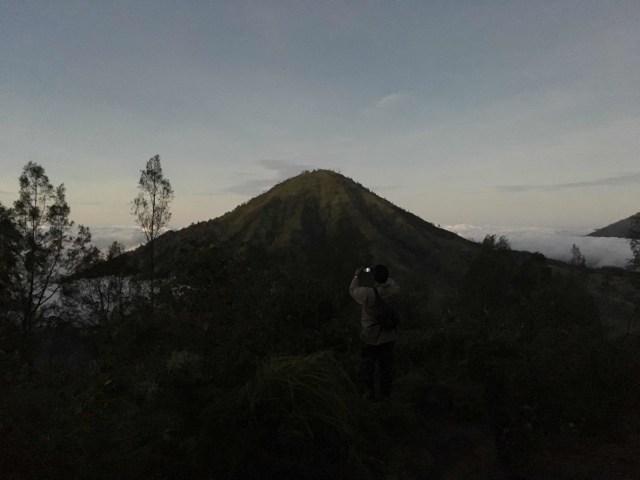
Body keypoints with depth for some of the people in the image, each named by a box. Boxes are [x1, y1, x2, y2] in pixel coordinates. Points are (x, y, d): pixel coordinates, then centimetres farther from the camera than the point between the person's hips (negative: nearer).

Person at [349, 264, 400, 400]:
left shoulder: (367, 293, -29)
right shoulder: (394, 291, -20)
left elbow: (352, 290, -7)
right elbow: (393, 283, 6)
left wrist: (357, 276, 8)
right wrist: (383, 275, 15)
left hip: (370, 336, -2)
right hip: (388, 336, 3)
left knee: (368, 364, 20)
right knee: (386, 365, 20)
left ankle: (369, 392, 34)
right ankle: (385, 393, 35)